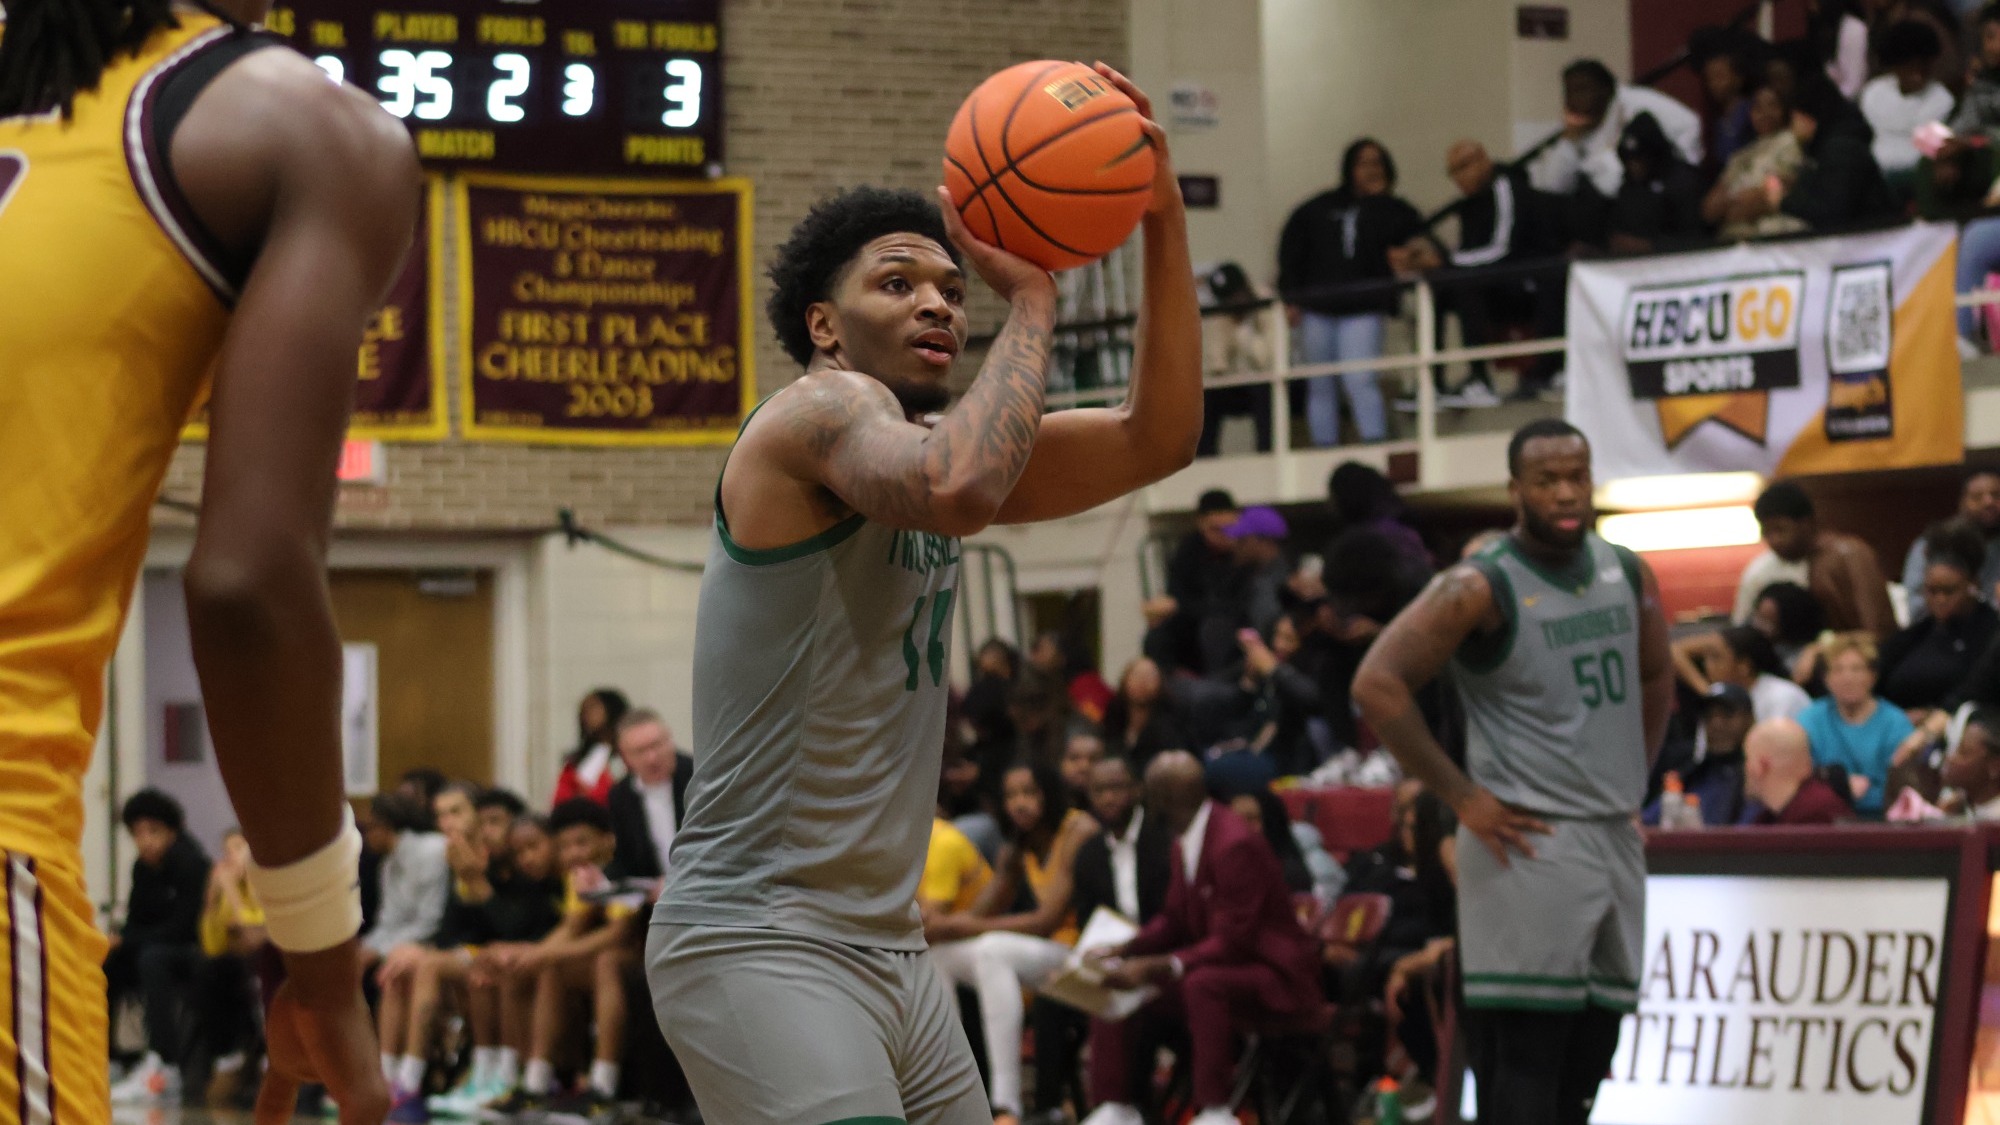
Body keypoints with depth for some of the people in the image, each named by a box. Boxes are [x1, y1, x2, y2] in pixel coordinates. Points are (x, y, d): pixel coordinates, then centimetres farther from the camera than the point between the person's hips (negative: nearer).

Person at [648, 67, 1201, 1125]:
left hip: (888, 946, 10)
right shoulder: (822, 410, -10)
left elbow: (1158, 437, 9)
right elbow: (958, 488, -32)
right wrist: (1030, 296, -20)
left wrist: (1162, 222, -3)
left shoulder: (934, 441, 15)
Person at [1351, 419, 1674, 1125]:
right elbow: (1378, 684, -18)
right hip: (1531, 847, -7)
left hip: (1616, 839, 7)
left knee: (1589, 1053, 10)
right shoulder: (1483, 588, -12)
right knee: (1524, 1059, -9)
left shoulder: (1627, 575, 9)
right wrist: (1462, 797, -17)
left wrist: (1634, 782, 15)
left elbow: (1655, 677, 26)